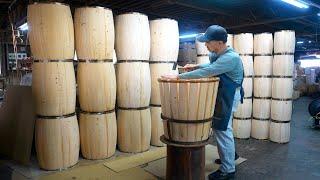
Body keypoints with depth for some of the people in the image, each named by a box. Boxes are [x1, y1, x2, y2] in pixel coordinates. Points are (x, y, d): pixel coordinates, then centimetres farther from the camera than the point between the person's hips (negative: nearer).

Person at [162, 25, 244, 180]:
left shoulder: (230, 57, -28)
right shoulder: (215, 53, 0)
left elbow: (207, 72, -34)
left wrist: (178, 76, -31)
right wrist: (196, 66, 5)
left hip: (228, 96, -9)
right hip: (221, 93, 9)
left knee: (222, 130, -4)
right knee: (221, 127, 21)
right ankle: (230, 154, 43)